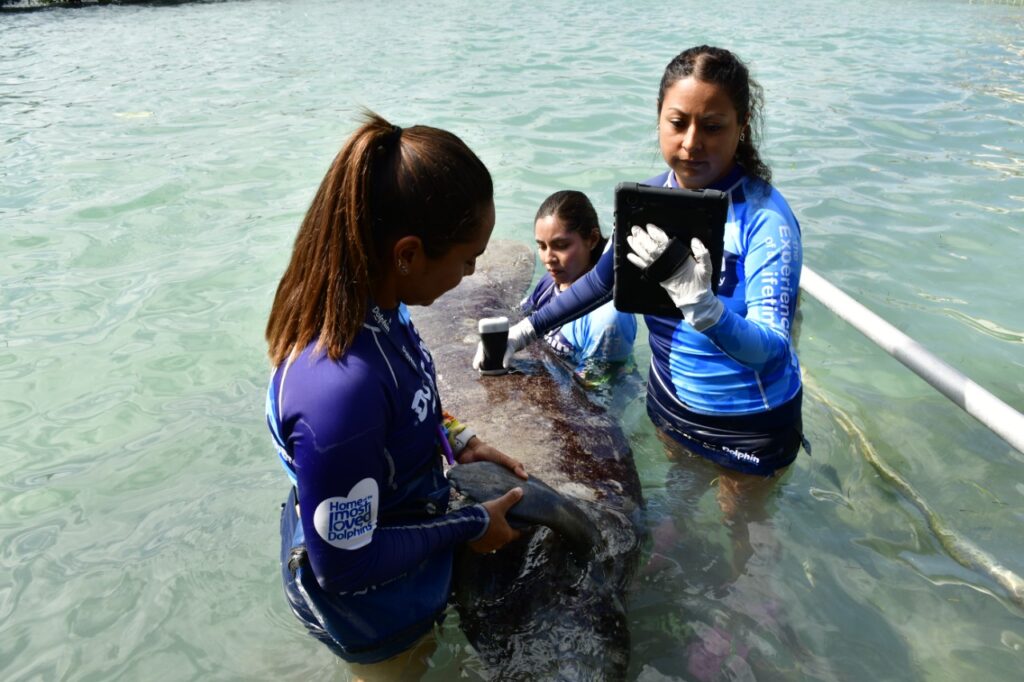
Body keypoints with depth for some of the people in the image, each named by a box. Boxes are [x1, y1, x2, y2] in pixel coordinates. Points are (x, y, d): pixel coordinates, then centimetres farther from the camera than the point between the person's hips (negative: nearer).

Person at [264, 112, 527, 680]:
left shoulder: (371, 298, -18)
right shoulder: (341, 389, -44)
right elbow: (346, 565, -30)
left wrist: (455, 442, -3)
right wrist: (471, 526, -20)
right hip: (374, 611, -6)